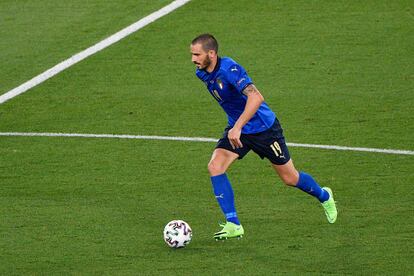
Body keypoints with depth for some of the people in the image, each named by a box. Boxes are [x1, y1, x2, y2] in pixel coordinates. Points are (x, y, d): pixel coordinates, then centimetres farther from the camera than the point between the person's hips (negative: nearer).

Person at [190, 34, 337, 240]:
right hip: (236, 128, 7)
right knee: (215, 166, -17)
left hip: (263, 128, -7)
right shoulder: (202, 73, -5)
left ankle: (324, 196, 39)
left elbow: (256, 97, -42)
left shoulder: (229, 69, -30)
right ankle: (233, 225, -12)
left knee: (290, 178, 8)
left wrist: (238, 127, -48)